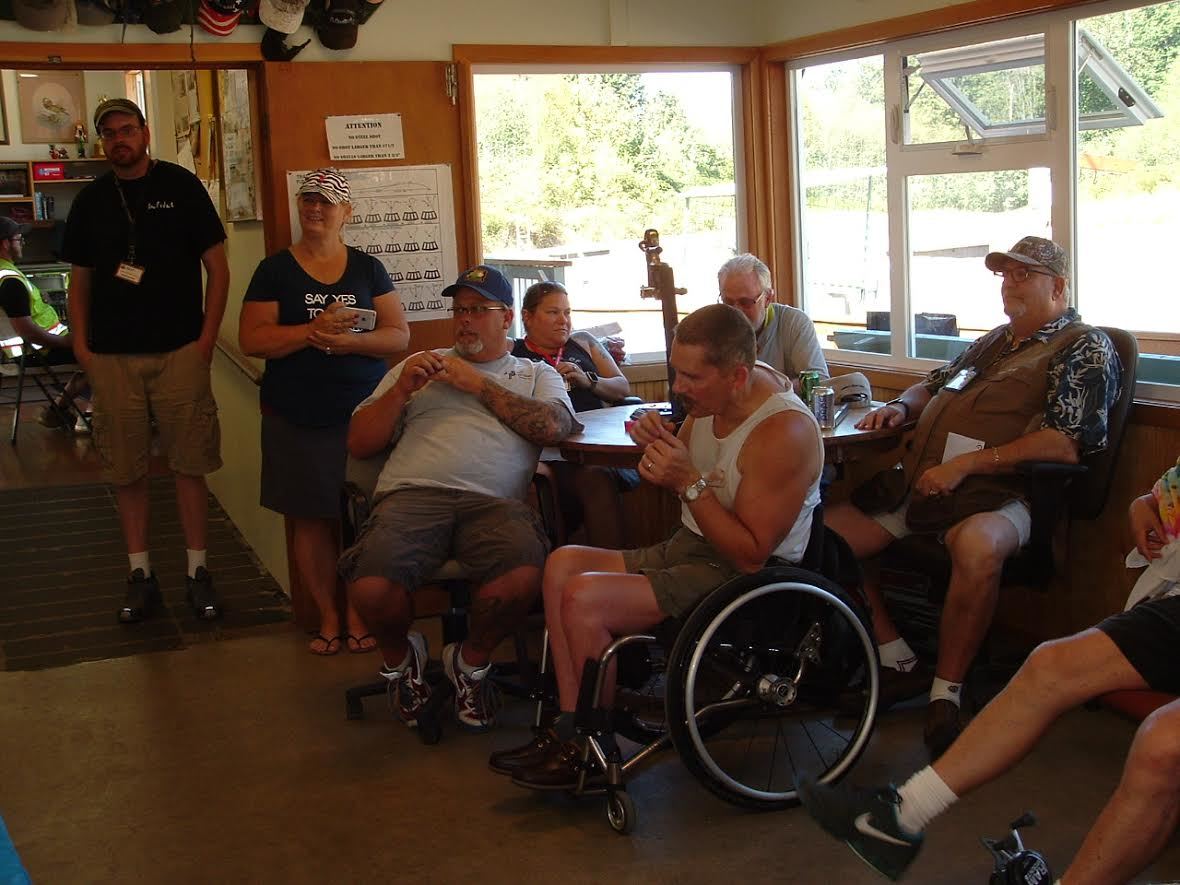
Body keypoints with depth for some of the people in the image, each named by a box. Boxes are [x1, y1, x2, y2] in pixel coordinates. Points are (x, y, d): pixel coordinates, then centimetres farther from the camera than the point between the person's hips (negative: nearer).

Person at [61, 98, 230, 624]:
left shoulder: (181, 186, 2)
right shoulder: (90, 201, 10)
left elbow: (217, 267, 1)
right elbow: (79, 279, 15)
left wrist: (207, 338, -6)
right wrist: (80, 344, 3)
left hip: (179, 352, -2)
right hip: (112, 357, 3)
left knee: (189, 465, 1)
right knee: (126, 471, 6)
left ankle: (197, 571, 11)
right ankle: (140, 575, 15)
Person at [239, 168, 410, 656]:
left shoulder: (367, 268, 7)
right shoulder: (275, 270, 3)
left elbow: (399, 335, 2)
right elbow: (252, 339, -5)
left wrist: (349, 340, -17)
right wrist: (315, 330, -18)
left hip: (361, 414, 0)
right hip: (295, 421, 0)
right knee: (309, 518, 5)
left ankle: (357, 612, 15)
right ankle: (327, 616, 18)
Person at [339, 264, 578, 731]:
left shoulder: (536, 374, 25)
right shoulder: (419, 367, 28)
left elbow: (554, 426, 1)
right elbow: (359, 444, 21)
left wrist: (479, 385, 4)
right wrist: (401, 390, 6)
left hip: (494, 501, 0)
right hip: (412, 495, 1)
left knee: (523, 577, -36)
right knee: (371, 588, -32)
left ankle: (471, 661, -2)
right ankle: (399, 656, 6)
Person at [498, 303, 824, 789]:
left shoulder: (784, 433, -24)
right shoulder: (715, 393, 0)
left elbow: (751, 555, -24)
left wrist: (690, 482, -27)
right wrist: (659, 443, -8)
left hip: (739, 579, -9)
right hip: (687, 549, 9)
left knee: (583, 600, -20)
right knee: (563, 564, 1)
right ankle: (569, 726, 0)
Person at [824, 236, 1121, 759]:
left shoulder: (1085, 349, -1)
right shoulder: (994, 343, 25)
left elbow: (1065, 445, -15)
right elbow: (933, 387, 39)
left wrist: (964, 465, -19)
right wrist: (900, 407, 13)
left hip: (994, 496, -8)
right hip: (920, 486, 9)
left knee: (976, 545, -42)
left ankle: (946, 693, -24)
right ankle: (898, 662, 5)